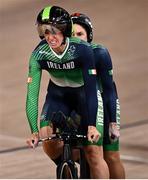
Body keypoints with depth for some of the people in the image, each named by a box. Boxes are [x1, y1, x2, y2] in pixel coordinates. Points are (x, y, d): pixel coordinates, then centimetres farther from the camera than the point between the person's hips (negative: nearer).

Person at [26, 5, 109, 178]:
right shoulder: (39, 54, -24)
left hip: (84, 94, -2)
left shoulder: (82, 49, -31)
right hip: (58, 94, 2)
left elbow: (91, 88, -32)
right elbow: (32, 94, -26)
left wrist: (92, 125, -41)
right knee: (47, 139, -20)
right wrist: (34, 131, -36)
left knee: (94, 153, -11)